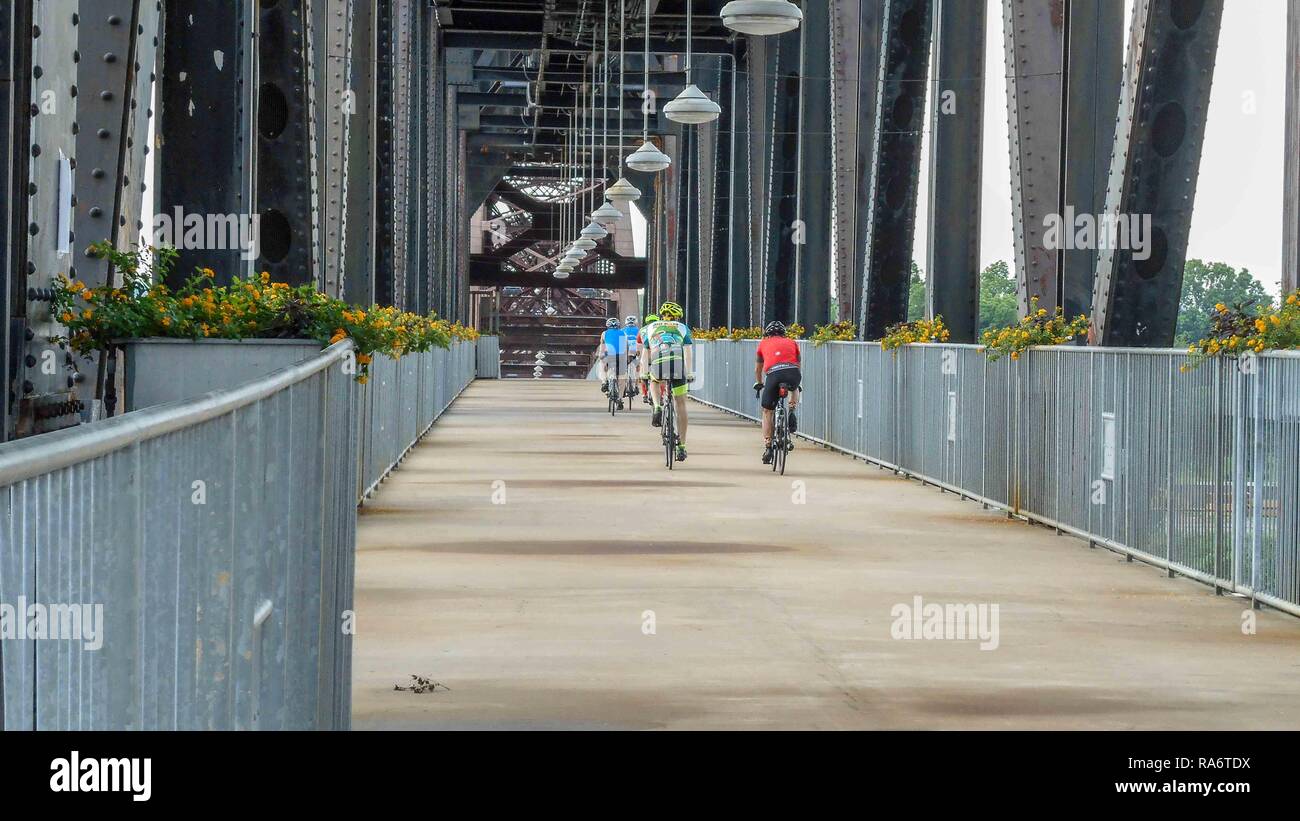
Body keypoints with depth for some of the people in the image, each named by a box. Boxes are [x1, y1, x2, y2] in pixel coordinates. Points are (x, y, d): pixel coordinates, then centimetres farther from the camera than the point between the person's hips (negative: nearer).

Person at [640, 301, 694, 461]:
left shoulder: (651, 328, 32)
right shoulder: (682, 328, 29)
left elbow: (645, 354, 33)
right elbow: (687, 352, 18)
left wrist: (644, 373, 41)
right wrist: (689, 373, 19)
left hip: (658, 364, 1)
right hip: (678, 363, -1)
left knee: (654, 382, 38)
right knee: (680, 404, 10)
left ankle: (657, 408, 9)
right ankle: (681, 447, 9)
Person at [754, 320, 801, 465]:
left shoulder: (764, 343, 30)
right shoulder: (792, 342, 31)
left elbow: (758, 368, 43)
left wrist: (758, 383, 61)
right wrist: (796, 384, 58)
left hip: (773, 374, -1)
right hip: (793, 372, 1)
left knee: (767, 411, 14)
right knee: (794, 389, 38)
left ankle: (767, 447, 10)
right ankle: (791, 413, 14)